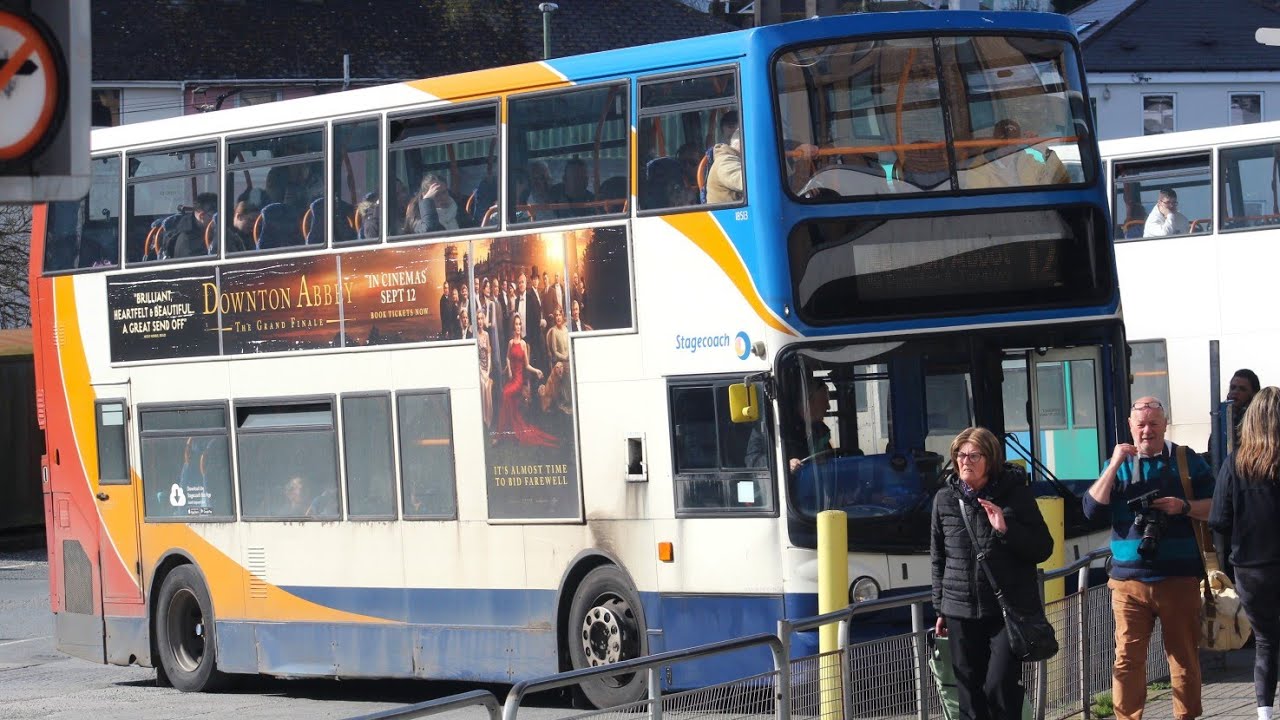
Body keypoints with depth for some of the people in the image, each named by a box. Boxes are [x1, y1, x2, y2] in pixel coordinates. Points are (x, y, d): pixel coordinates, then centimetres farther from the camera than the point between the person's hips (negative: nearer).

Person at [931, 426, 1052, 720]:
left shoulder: (1015, 493, -3)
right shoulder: (945, 499, 6)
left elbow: (1043, 549, -3)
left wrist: (1006, 529, -18)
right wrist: (941, 608, 14)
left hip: (1010, 610, -3)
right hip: (962, 613, 3)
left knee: (1000, 687, -11)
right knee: (969, 694, 5)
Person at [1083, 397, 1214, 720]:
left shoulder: (1188, 461, 6)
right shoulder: (1118, 465, 11)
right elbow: (1092, 509, -1)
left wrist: (1184, 506, -14)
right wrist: (1114, 465, -7)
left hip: (1179, 579, -1)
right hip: (1129, 581, 1)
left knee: (1184, 656, 5)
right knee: (1127, 657, -4)